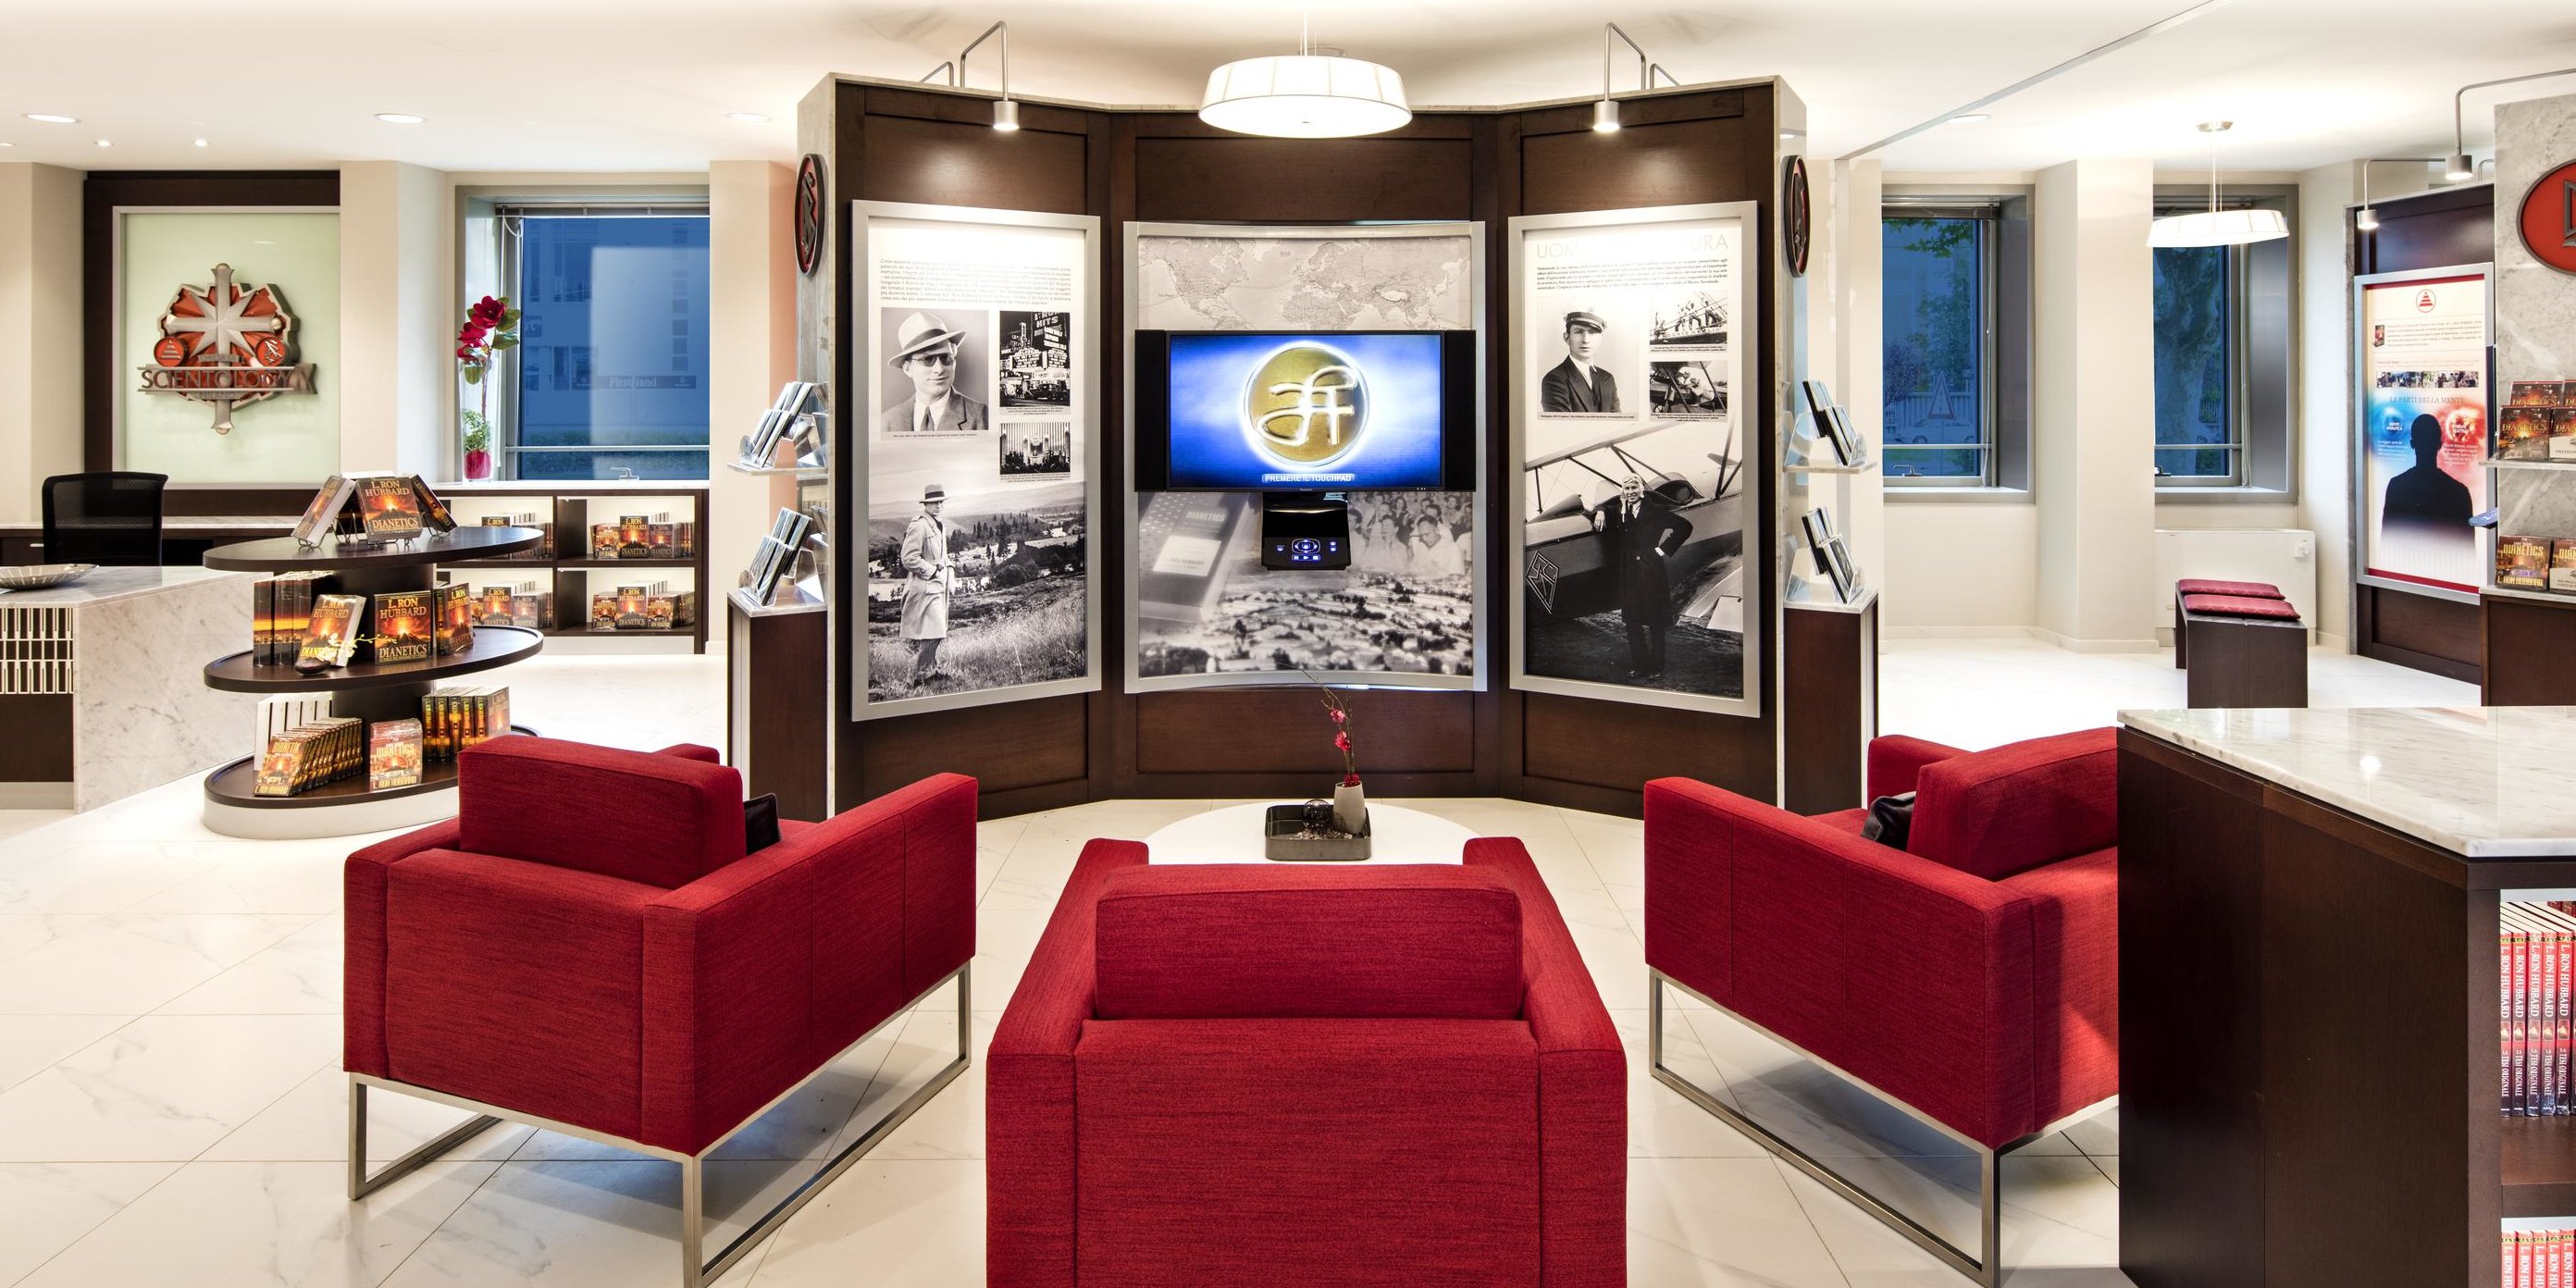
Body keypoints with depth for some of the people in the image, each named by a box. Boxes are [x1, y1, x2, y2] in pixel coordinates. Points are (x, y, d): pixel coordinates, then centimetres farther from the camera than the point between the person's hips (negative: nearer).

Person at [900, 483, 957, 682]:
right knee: (931, 631, -12)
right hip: (925, 585, -10)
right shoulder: (918, 526, -15)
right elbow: (909, 559, -20)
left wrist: (947, 563, 12)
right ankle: (920, 675, -5)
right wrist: (933, 570, -16)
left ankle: (932, 669, 23)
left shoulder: (940, 524, 15)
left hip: (939, 584, 10)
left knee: (936, 632, 14)